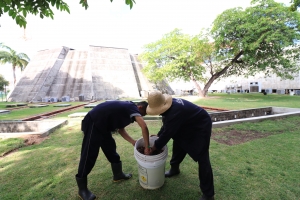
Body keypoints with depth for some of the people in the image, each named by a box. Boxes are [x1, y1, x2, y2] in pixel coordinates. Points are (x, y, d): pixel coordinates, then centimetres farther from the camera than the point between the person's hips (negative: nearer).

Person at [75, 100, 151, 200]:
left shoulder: (127, 108, 15)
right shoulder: (132, 108, -12)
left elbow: (121, 129, 15)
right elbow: (144, 127, -27)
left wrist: (134, 142, 9)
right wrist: (147, 147, -19)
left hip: (102, 125, 10)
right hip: (93, 124, -10)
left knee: (111, 148, 18)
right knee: (89, 155, -1)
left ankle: (118, 174, 35)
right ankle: (82, 189, 15)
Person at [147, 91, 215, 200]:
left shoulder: (175, 112, -39)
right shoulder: (170, 105, -9)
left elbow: (167, 134, -30)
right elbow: (166, 125, 8)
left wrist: (153, 148, -17)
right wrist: (158, 135, 11)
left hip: (201, 126, -9)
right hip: (188, 125, 9)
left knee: (202, 158, -9)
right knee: (178, 146, 17)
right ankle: (174, 169, 42)